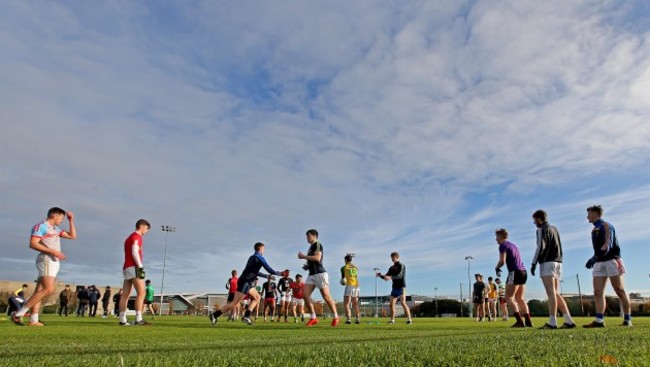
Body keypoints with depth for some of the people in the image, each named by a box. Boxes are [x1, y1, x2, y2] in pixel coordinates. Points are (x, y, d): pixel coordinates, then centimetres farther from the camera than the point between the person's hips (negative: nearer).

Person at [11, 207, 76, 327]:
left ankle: (33, 320, 3)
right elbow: (33, 244, -15)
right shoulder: (41, 226, -5)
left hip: (54, 262, 9)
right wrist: (53, 251, -20)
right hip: (46, 260, -9)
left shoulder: (56, 229, 22)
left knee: (39, 291, 5)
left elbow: (72, 236, 26)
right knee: (48, 289, -20)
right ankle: (18, 314, -16)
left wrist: (71, 221, 19)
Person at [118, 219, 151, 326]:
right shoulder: (137, 236, -3)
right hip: (133, 267, -10)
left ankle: (122, 320, 5)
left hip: (126, 268, 10)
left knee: (125, 295, 5)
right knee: (141, 292, -13)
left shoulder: (129, 238, 25)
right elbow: (135, 252, -16)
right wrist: (141, 267, -19)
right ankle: (138, 319, -18)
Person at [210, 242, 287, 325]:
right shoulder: (260, 258, -6)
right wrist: (279, 273, 8)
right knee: (235, 303, -10)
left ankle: (247, 316, 4)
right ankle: (215, 315, -8)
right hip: (245, 282, -10)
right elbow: (269, 269, -7)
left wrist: (267, 276, 33)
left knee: (257, 297, 15)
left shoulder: (252, 257, 20)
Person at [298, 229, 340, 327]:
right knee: (305, 294, -7)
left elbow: (317, 258, -20)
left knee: (326, 296, -5)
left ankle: (335, 317, 9)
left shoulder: (317, 244, -4)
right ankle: (313, 318, -3)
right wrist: (307, 266, 12)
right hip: (311, 275, 9)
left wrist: (303, 256, -12)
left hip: (320, 274, -9)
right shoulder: (310, 247, 22)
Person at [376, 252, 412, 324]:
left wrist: (391, 277, -36)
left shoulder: (402, 266, -6)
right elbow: (386, 277, 14)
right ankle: (392, 320, 12)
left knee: (403, 303, -16)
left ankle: (409, 319, -13)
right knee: (391, 304, 2)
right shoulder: (391, 268, 14)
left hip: (401, 287, -6)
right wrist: (380, 275, -6)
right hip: (394, 288, 6)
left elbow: (399, 275, -22)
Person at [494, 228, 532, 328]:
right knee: (520, 298, 14)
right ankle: (528, 321, 7)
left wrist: (497, 268, 5)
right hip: (523, 272, 9)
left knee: (509, 298, -5)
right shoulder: (513, 245, 22)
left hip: (515, 272, -9)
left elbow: (502, 261, -14)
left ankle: (519, 321, -15)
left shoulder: (503, 245, -5)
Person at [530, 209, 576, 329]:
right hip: (558, 263, 8)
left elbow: (540, 247, -14)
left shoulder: (542, 230, -4)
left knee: (551, 293, -11)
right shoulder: (554, 229, 22)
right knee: (555, 293, 10)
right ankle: (568, 321, 4)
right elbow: (559, 248, 21)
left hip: (547, 263, -8)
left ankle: (552, 322, -14)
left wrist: (533, 263, -12)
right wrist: (558, 261, 19)